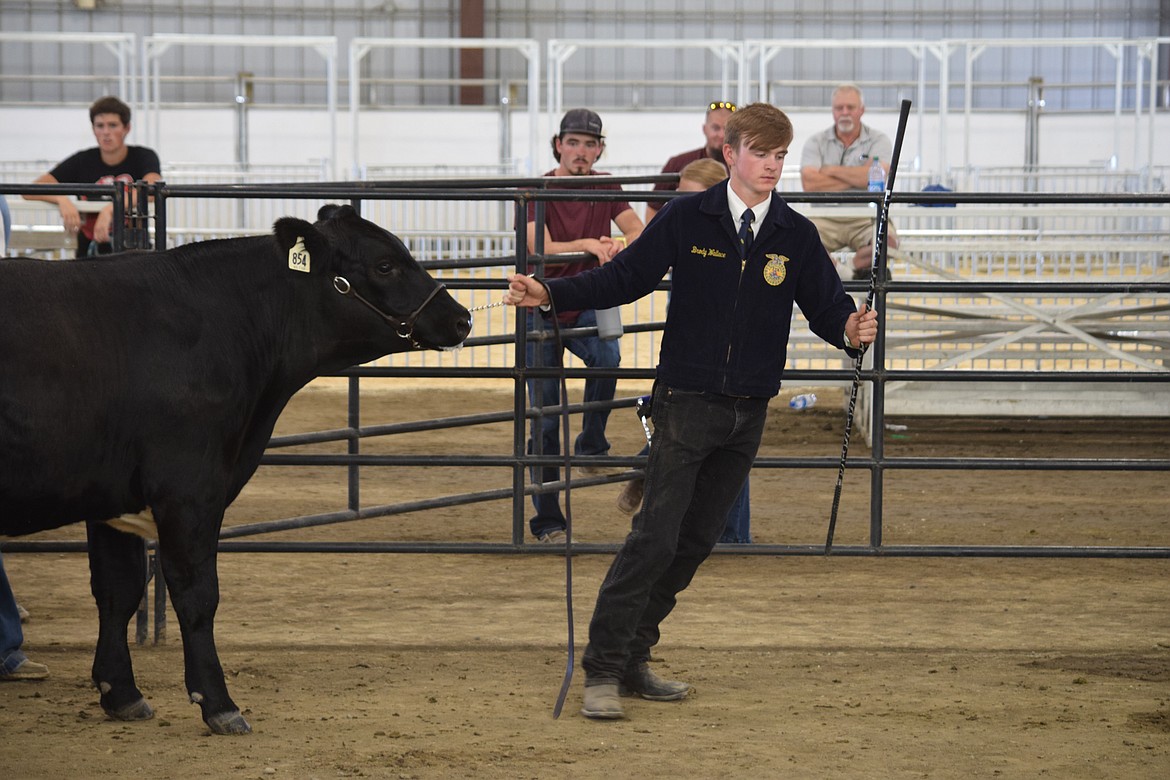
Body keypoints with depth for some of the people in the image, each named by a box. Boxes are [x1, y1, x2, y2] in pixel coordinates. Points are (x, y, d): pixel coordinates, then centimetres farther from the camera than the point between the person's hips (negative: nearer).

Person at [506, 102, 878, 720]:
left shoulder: (796, 236, 3)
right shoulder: (688, 218, -4)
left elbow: (827, 307, 1)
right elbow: (625, 278, -3)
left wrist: (851, 330, -22)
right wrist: (549, 293, -15)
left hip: (747, 413, 4)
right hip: (686, 406, -4)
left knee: (696, 541, 9)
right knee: (655, 536, -11)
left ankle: (633, 660, 19)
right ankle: (602, 669, -7)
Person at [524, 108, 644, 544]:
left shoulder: (605, 188, 1)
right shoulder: (538, 191, -10)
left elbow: (640, 234, -8)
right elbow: (542, 249, -24)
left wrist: (619, 246, -31)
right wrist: (589, 245, -41)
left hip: (586, 304, 2)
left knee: (607, 356, -33)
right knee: (544, 420, -1)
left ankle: (592, 448, -14)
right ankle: (547, 521, 6)